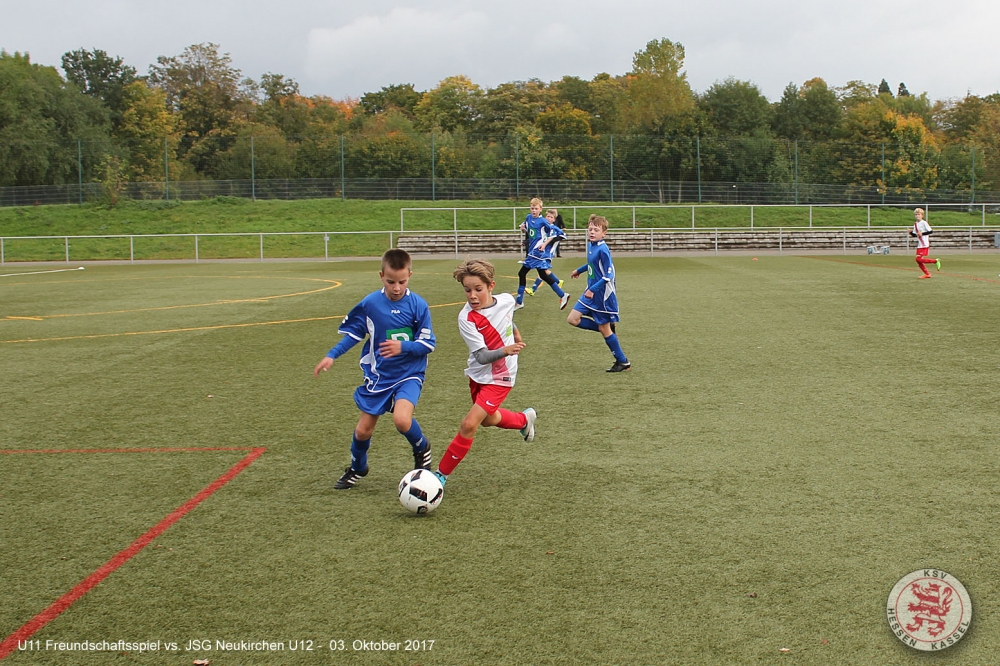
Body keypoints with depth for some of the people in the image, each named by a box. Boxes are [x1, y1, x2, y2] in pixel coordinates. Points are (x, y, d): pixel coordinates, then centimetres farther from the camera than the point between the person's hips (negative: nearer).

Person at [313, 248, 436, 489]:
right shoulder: (370, 303, -8)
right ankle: (357, 469, 38)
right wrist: (331, 356, 1)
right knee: (363, 429, 9)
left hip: (408, 374, -3)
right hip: (378, 375, 3)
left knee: (401, 419, -27)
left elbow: (428, 344, -10)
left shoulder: (418, 305, -13)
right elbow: (353, 332, 7)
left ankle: (422, 449, 7)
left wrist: (403, 347, -26)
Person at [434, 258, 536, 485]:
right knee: (488, 419, 23)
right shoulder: (467, 318, -23)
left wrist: (516, 333, 28)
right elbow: (482, 356, -28)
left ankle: (442, 473, 1)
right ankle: (524, 420, 54)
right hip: (478, 375, 2)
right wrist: (505, 350, -45)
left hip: (500, 377, -2)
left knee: (469, 424, -12)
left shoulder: (507, 300, -14)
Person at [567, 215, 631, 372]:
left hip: (603, 295, -9)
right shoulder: (590, 245, 4)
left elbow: (609, 275, -25)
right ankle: (608, 330, 15)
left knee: (604, 328, 1)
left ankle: (623, 362, 16)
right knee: (572, 319, 3)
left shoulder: (603, 250, -21)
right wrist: (579, 270, 38)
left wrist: (593, 290, -30)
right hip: (591, 292, 9)